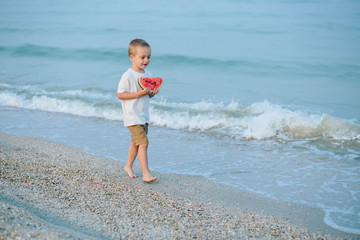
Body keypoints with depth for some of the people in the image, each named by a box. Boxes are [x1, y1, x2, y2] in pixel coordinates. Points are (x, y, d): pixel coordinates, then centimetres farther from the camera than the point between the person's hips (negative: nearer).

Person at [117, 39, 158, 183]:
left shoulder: (148, 75, 8)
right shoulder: (127, 76, -17)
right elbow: (120, 94, -18)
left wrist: (152, 93, -6)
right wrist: (139, 93, -23)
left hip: (144, 116, 8)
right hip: (132, 117, -8)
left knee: (136, 143, 19)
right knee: (143, 142, -14)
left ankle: (128, 166, 36)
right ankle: (146, 173, -11)